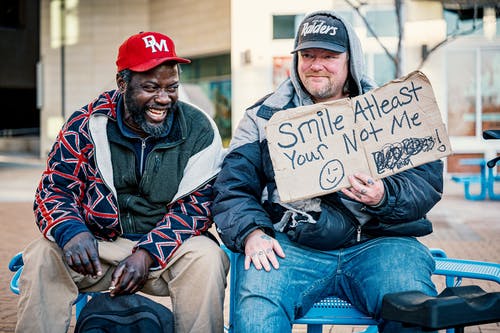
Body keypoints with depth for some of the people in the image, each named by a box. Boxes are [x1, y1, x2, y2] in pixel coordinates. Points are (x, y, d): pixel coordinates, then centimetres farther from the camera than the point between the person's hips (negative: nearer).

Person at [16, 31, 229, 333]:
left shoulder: (198, 131, -4)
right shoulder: (87, 124, -3)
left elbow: (198, 205, -8)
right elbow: (53, 191, -4)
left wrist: (148, 254, -24)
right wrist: (71, 232, -29)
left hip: (167, 248, 0)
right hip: (97, 247, 1)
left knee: (205, 258, -30)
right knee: (42, 254, -25)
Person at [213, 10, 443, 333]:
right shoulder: (264, 118, 15)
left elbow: (428, 179, 5)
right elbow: (232, 189, 9)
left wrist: (384, 197, -16)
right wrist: (252, 233, -11)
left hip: (377, 241, 1)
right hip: (289, 245, 0)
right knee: (256, 306, -31)